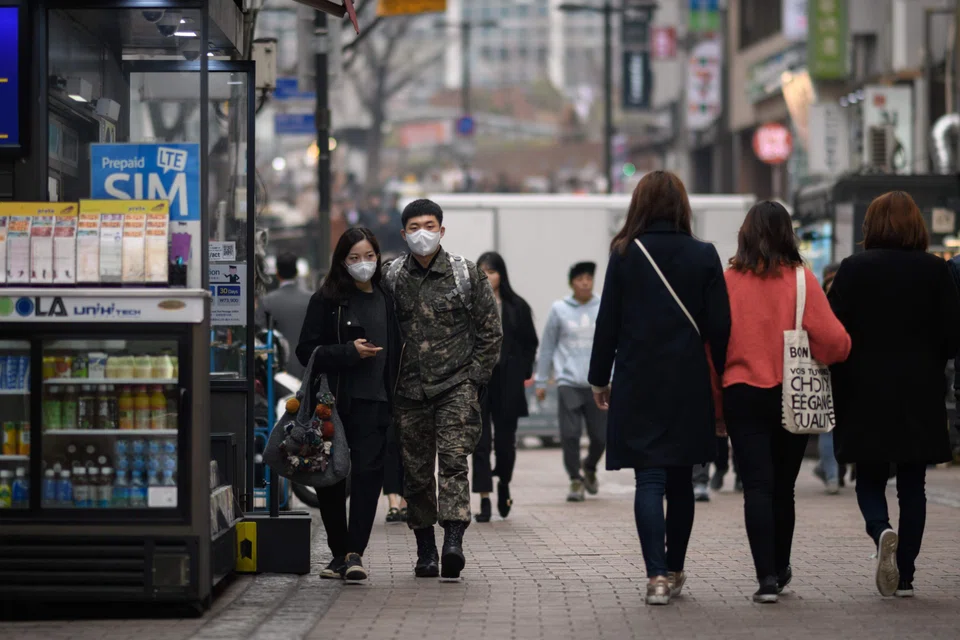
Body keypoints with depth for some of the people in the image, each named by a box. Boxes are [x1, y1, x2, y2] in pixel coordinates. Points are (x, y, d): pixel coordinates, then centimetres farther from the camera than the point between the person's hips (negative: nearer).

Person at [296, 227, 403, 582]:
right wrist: (350, 351, -13)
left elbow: (395, 354, 15)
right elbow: (307, 351, -3)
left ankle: (355, 552, -10)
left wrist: (394, 400, 7)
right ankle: (340, 552, 17)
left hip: (373, 403, 1)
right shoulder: (326, 300, 2)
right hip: (334, 402, -1)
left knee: (367, 473, -10)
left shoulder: (386, 301, 12)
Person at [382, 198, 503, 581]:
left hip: (456, 385, -2)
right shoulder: (391, 277, 6)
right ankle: (425, 550, 14)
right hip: (409, 390, 2)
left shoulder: (466, 275, 2)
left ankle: (453, 541, -25)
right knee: (416, 472, 5)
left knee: (453, 460, -16)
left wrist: (475, 377, -1)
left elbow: (490, 331, 6)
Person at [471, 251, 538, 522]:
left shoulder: (517, 307, 5)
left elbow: (530, 344, 9)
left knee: (505, 439, 7)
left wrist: (522, 373, 1)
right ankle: (484, 499, -4)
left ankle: (504, 484, 33)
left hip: (507, 385, 1)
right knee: (480, 441, -5)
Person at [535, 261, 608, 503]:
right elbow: (547, 347, 7)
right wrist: (541, 381, 7)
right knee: (570, 435, -7)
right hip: (568, 383, -1)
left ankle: (589, 468, 32)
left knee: (601, 436, 4)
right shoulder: (559, 310, 3)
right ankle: (576, 480, 8)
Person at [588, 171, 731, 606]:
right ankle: (674, 571, 24)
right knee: (680, 481, 14)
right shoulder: (703, 256, -1)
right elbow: (719, 325, -2)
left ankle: (657, 576, -15)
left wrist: (599, 378, 8)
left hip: (638, 384, -1)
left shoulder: (625, 255, -4)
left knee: (649, 480, -3)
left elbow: (608, 321, -2)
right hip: (689, 386, 2)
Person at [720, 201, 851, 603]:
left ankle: (767, 576, -12)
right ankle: (780, 569, 30)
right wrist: (832, 357, 13)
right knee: (783, 486, 15)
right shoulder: (801, 279, -7)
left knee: (757, 486, -1)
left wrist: (715, 397, 6)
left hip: (742, 393, -1)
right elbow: (832, 339, -10)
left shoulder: (728, 281, -6)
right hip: (793, 395, 1)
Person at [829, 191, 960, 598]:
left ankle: (881, 531, -20)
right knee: (912, 485, 8)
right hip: (920, 396, 1)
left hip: (865, 395, -1)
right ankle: (905, 576, 7)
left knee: (869, 480, 10)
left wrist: (845, 377, 8)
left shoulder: (852, 270, -4)